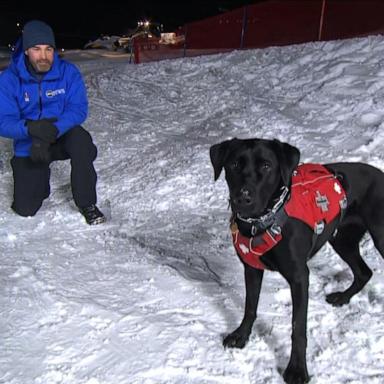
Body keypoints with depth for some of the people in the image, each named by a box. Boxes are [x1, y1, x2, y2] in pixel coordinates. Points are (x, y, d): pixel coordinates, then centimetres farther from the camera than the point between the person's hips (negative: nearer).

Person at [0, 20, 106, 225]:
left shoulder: (68, 72, -13)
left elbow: (79, 108, -20)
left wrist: (53, 130, -36)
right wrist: (32, 128, -40)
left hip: (62, 137, 0)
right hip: (28, 147, 1)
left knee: (80, 139, -36)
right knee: (25, 209, -4)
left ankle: (87, 204, -19)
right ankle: (40, 175, 32)